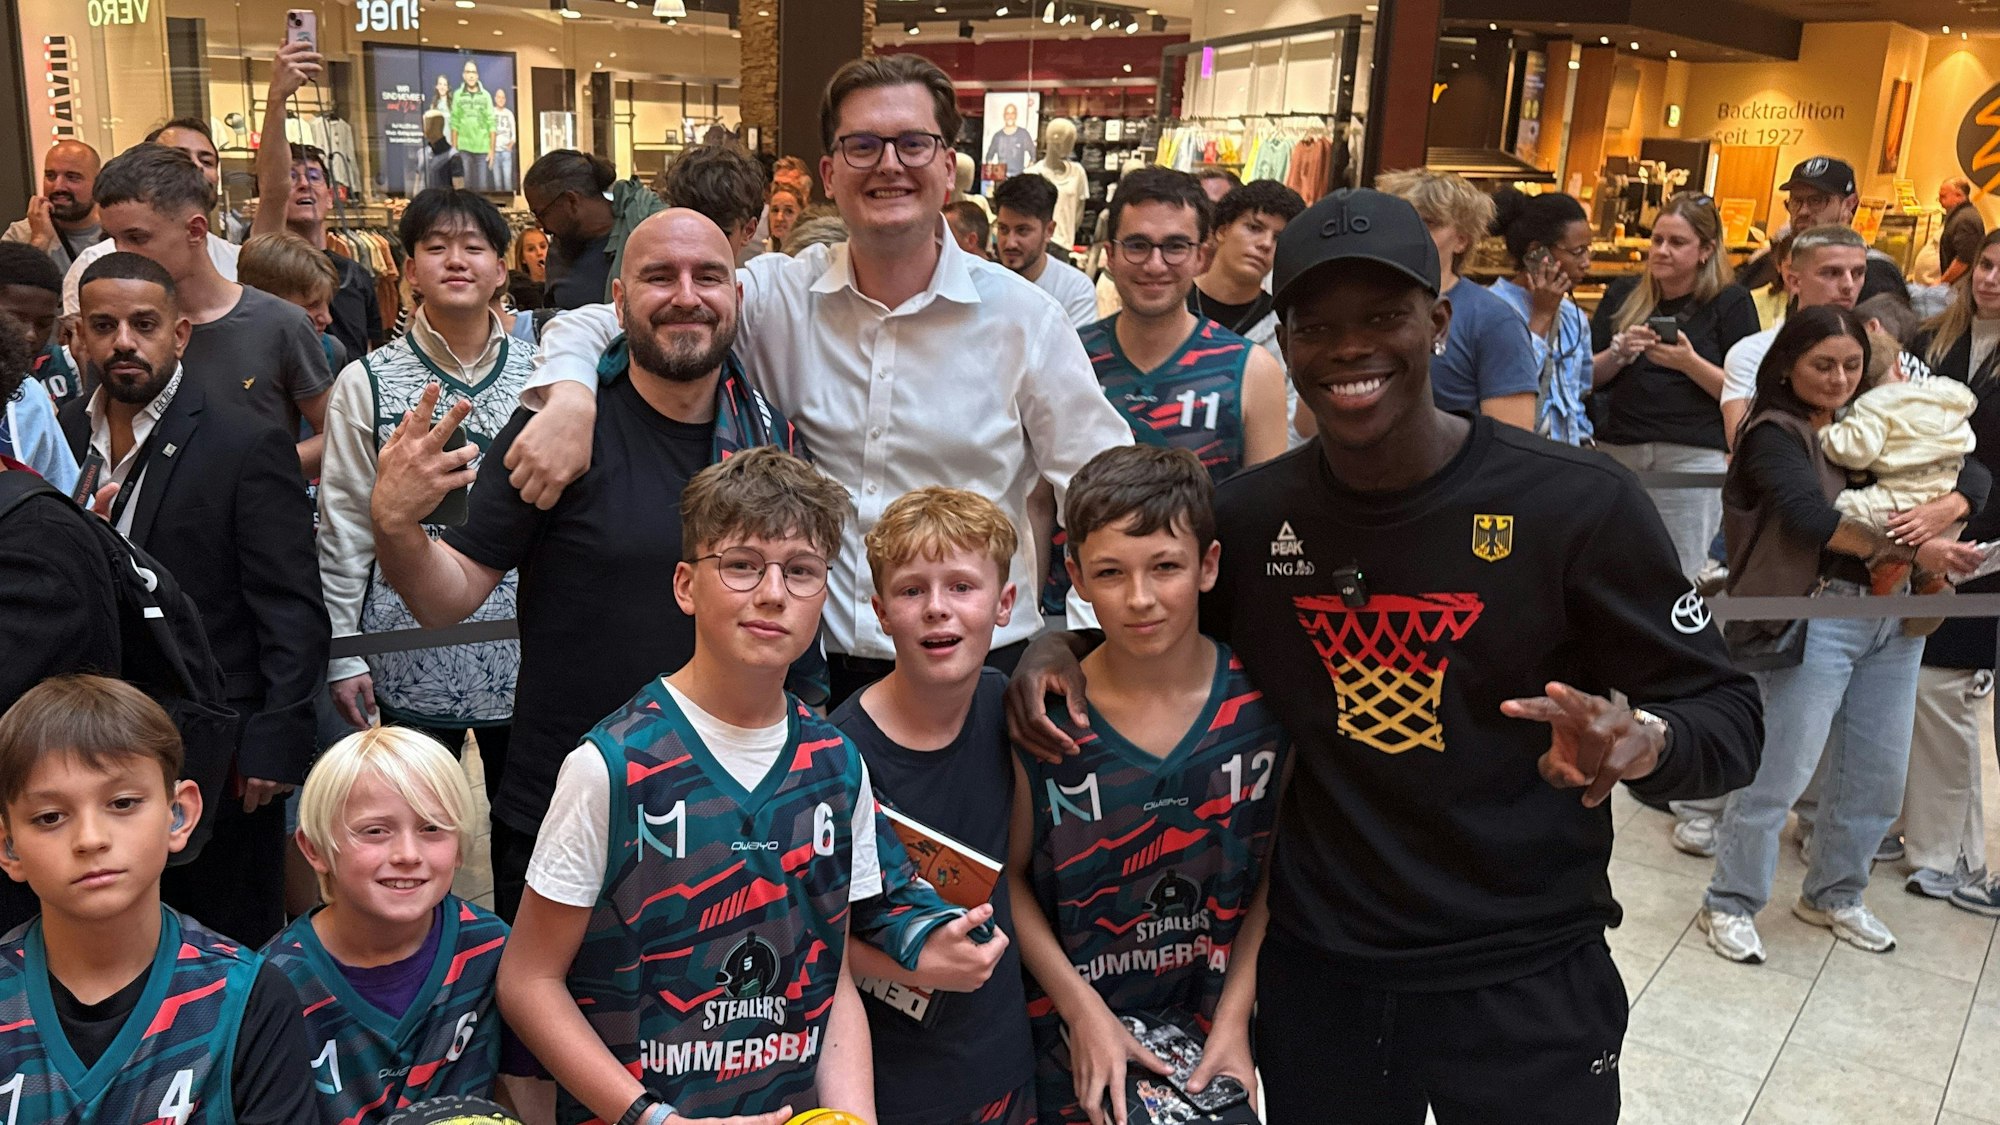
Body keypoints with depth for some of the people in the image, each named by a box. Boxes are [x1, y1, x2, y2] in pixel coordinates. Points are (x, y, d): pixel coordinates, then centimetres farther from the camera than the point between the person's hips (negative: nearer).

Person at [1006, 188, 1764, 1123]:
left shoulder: (1580, 505, -13)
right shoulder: (1246, 513, -3)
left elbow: (1724, 714, -9)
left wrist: (1639, 742, -30)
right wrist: (1060, 650, -6)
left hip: (1525, 982, -2)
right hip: (1313, 972, 3)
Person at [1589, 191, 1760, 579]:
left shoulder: (1731, 303, 4)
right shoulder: (1623, 295, 13)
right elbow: (1589, 378, 12)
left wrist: (1689, 362, -15)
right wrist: (1619, 353, -8)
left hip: (1692, 457, -3)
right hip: (1617, 451, 3)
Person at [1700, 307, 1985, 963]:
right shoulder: (1775, 435, -5)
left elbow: (1976, 479, 8)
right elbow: (1812, 517, -20)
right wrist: (1912, 552, -21)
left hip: (1894, 619, 6)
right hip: (1816, 620, -6)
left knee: (1877, 776, 13)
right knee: (1778, 775, -2)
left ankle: (1833, 895, 34)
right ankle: (1730, 904, 15)